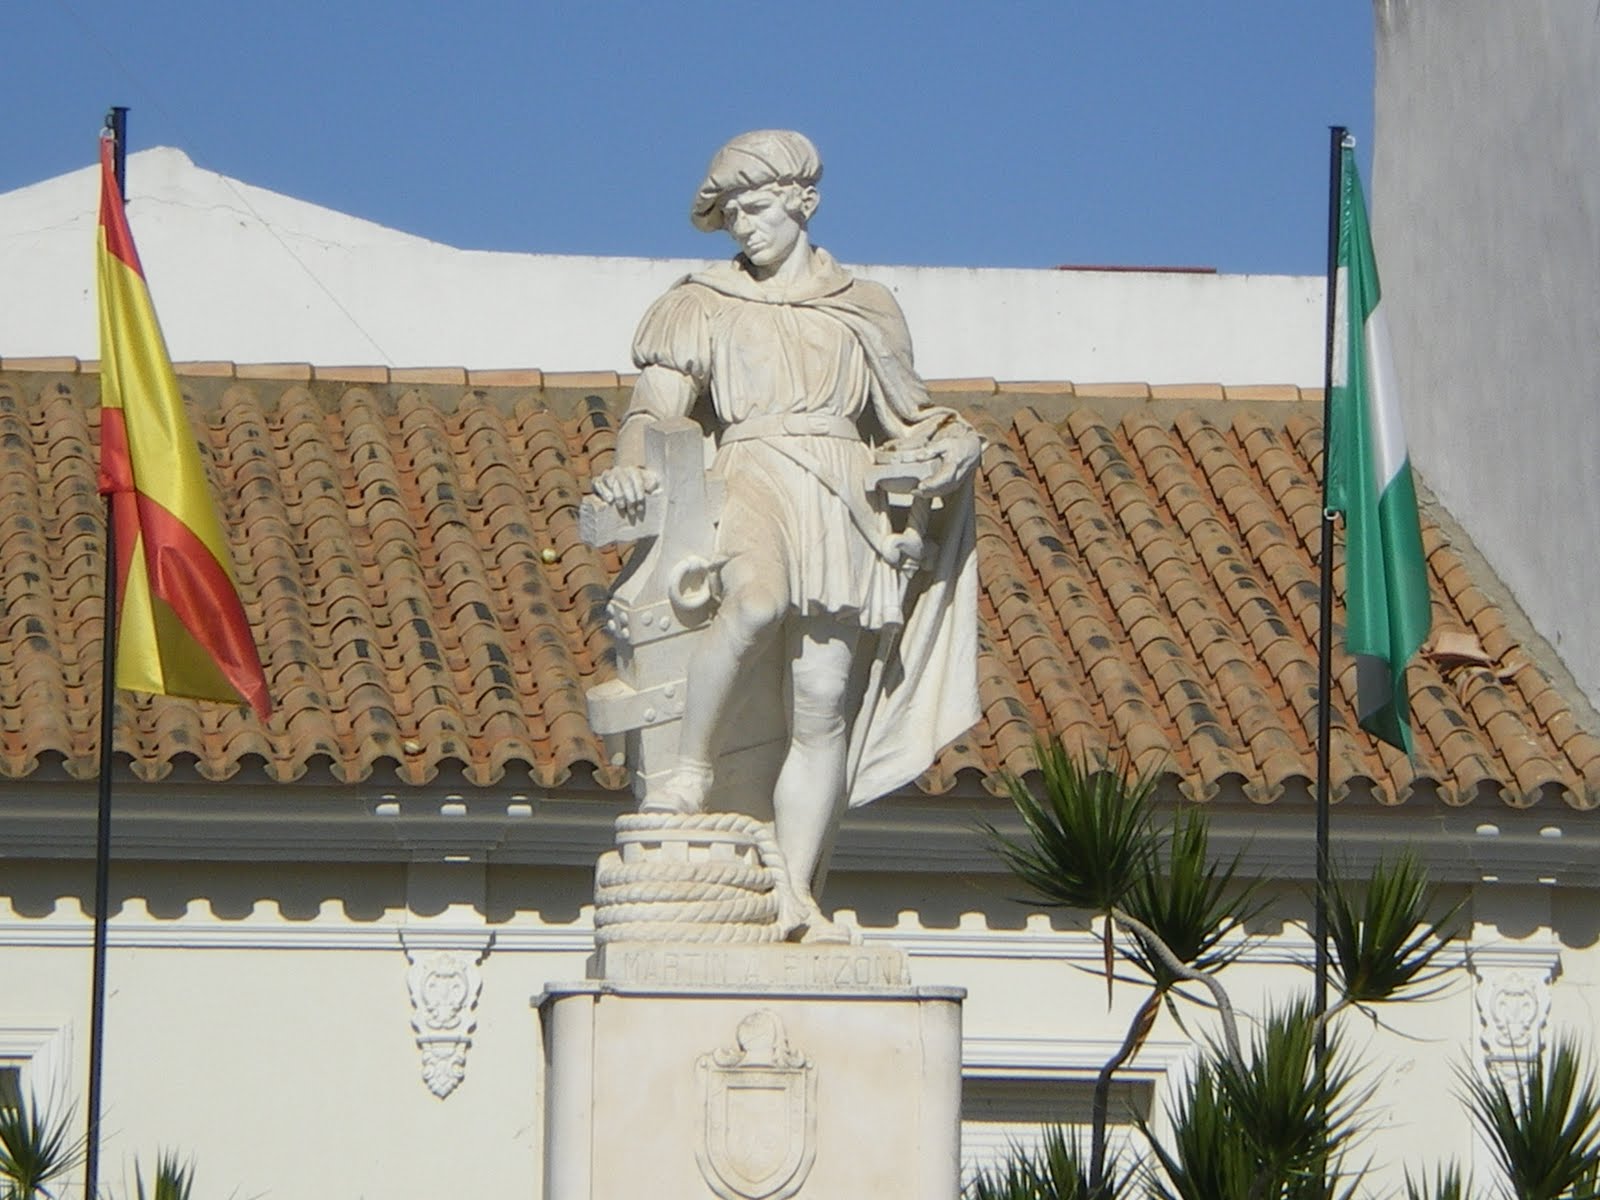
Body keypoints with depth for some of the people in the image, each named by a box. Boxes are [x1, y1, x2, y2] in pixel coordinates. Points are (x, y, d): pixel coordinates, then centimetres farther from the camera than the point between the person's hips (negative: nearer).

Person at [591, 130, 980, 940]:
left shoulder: (865, 311, 20)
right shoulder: (704, 307, 15)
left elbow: (906, 419, 23)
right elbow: (654, 407, 6)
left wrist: (942, 452, 1)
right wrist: (629, 466, -14)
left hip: (844, 500, 2)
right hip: (751, 476, -2)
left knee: (823, 704, -9)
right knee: (756, 602, -38)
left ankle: (796, 895, -11)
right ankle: (691, 768, -24)